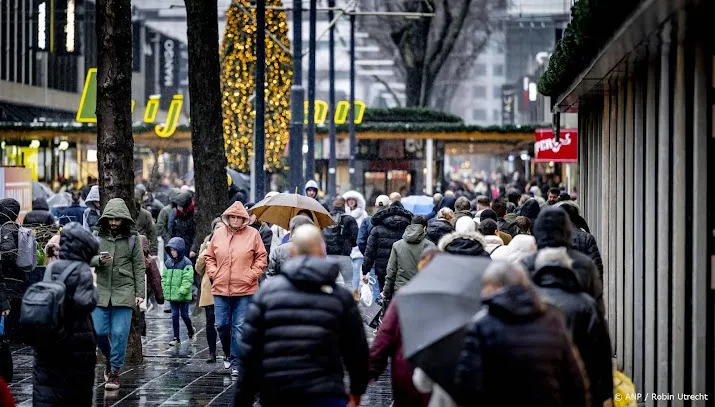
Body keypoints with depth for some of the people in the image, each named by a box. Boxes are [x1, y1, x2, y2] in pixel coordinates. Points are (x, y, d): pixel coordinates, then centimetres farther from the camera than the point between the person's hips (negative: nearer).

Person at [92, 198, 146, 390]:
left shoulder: (132, 238, 1)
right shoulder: (98, 237, 5)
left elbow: (139, 267, 3)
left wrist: (139, 292, -2)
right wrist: (99, 260, -17)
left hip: (124, 292, -2)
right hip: (101, 291, 2)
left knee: (119, 333, -4)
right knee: (98, 331, -1)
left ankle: (114, 371, 6)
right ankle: (109, 357, 28)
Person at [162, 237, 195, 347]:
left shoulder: (186, 263, -10)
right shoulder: (168, 262, 8)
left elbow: (188, 279, -15)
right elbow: (164, 277, 14)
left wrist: (182, 291, -21)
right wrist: (165, 289, 3)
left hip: (183, 295, -5)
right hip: (172, 295, 5)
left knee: (184, 315, 4)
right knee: (174, 315, 5)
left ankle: (191, 332, 29)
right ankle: (176, 338, 7)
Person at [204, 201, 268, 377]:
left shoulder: (253, 234, 0)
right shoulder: (218, 233, 7)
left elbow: (262, 257, 4)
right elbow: (210, 257, 15)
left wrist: (252, 275, -5)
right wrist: (213, 273, 2)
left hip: (245, 289, -2)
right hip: (221, 288, 3)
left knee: (239, 326, -2)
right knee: (221, 325, 4)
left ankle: (236, 363, 4)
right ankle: (229, 354, 27)